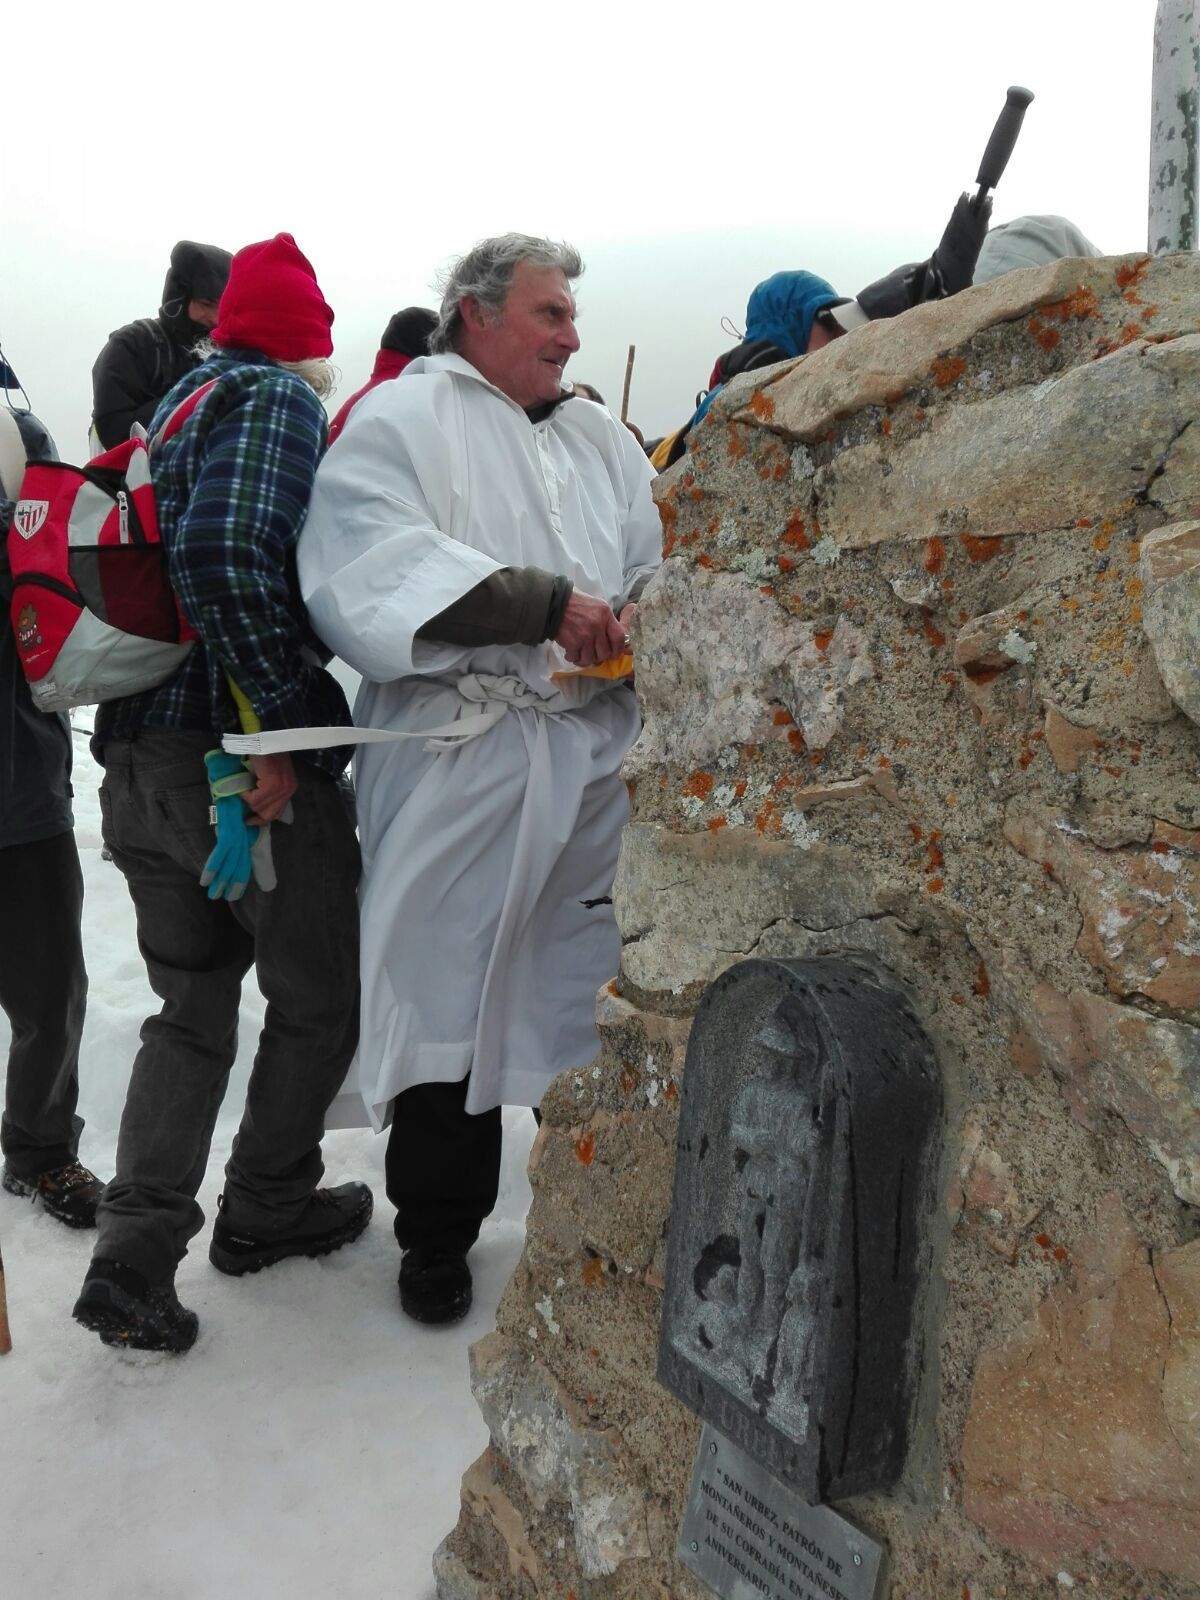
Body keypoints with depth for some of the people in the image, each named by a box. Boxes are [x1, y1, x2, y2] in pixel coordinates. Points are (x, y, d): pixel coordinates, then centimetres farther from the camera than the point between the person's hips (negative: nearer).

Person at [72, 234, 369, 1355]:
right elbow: (229, 552, -24)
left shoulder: (173, 404, 20)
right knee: (318, 996, 13)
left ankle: (133, 1258, 11)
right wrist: (281, 727, -20)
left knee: (190, 1009, 17)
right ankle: (268, 1210, 28)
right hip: (249, 761, -8)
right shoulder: (278, 399, -7)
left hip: (141, 761, 8)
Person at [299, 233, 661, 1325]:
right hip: (455, 756, -5)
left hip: (596, 756, 5)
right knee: (448, 987, 2)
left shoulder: (601, 437, 22)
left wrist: (641, 620, -7)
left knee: (596, 984, 12)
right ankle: (437, 1230, 21)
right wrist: (544, 601, -20)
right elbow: (381, 573, -14)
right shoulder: (398, 422, 3)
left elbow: (662, 568, 16)